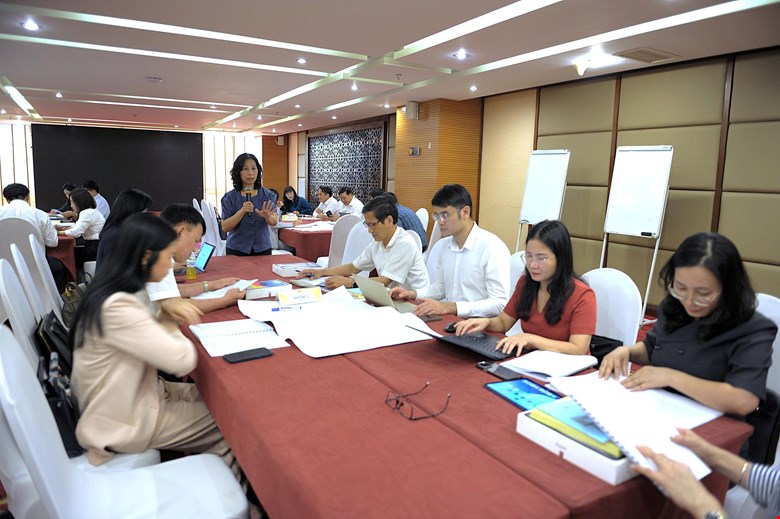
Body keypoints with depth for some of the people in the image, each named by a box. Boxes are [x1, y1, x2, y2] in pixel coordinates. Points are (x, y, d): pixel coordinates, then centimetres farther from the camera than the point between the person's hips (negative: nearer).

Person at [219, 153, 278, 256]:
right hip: (236, 250, -1)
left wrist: (267, 217, -35)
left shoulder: (267, 195, -2)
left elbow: (274, 222, -13)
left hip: (262, 249, 1)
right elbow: (225, 227, -11)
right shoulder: (229, 197, -4)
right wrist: (242, 211, -25)